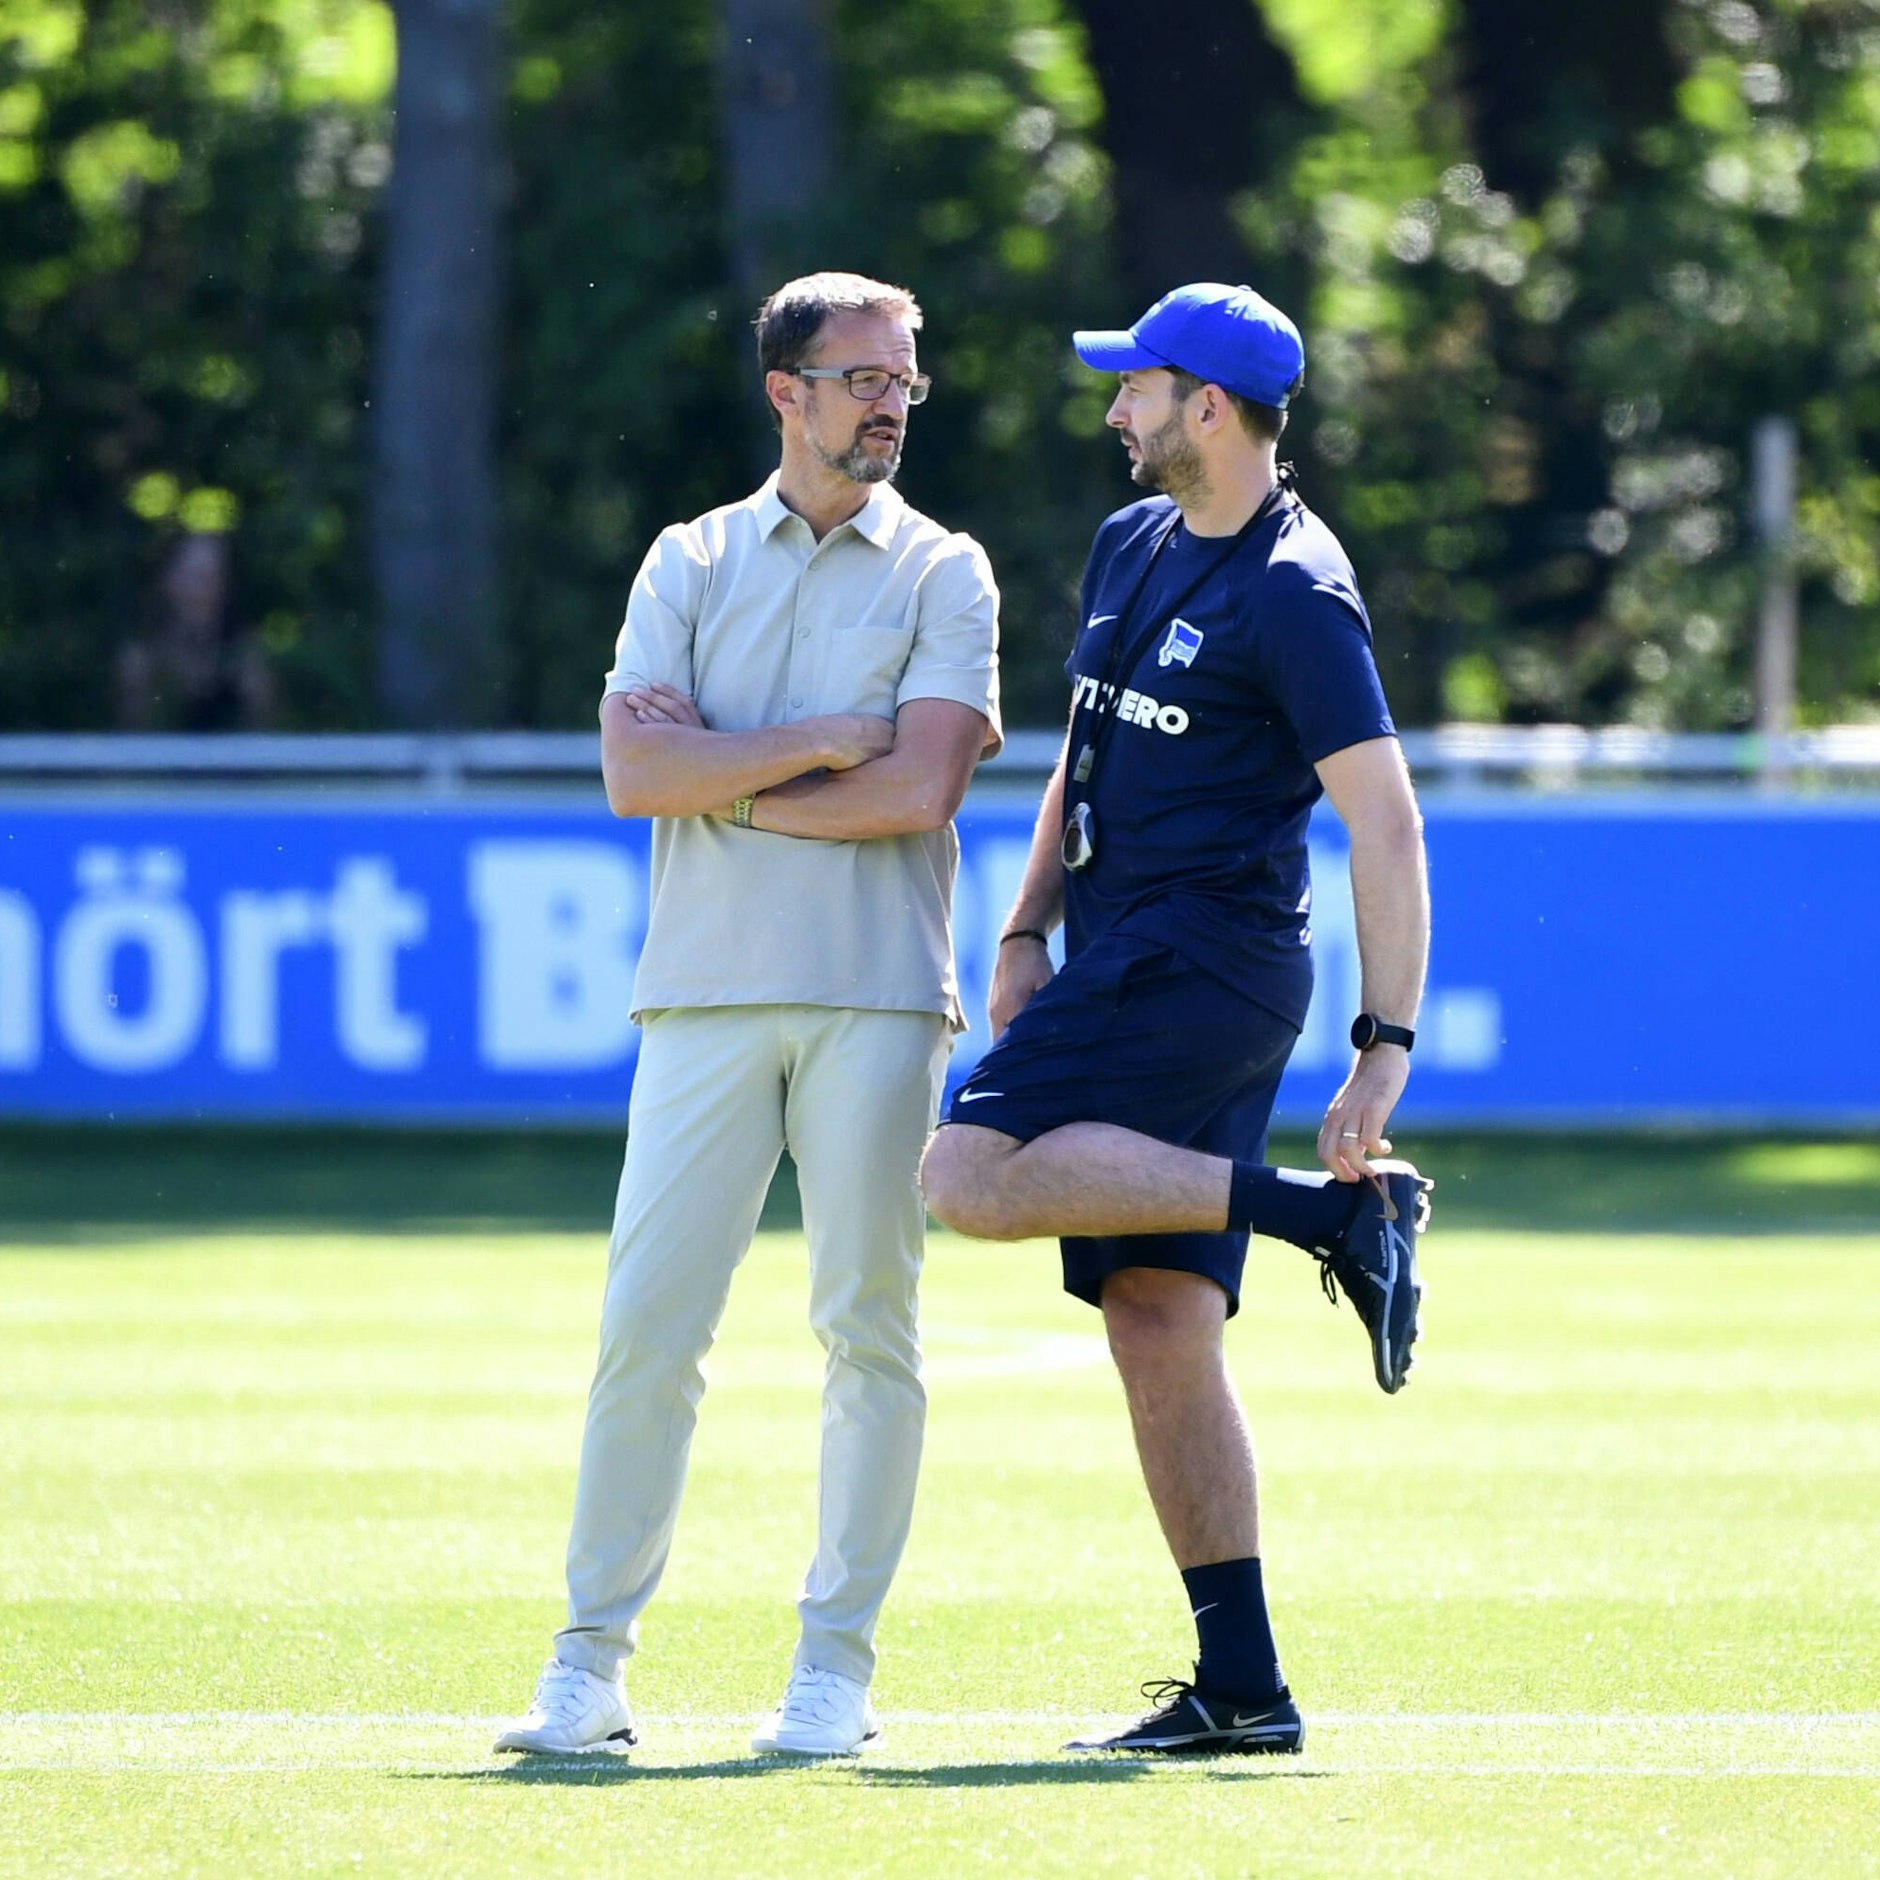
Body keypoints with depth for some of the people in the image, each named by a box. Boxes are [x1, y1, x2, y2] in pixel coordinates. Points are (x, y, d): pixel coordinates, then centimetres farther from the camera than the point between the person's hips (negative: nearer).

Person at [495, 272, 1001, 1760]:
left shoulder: (941, 574, 7)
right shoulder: (690, 563, 12)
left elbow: (922, 791, -8)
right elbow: (637, 773, -2)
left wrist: (720, 781, -4)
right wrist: (828, 740, -8)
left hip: (878, 998, -1)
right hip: (709, 990, 1)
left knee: (867, 1327, -2)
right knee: (646, 1322, -3)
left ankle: (838, 1664, 5)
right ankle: (592, 1663, 2)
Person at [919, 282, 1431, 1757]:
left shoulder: (1296, 596, -12)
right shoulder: (1132, 546, 15)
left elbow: (1385, 821, -16)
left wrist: (1387, 1045, -21)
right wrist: (1028, 931, 14)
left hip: (1209, 958, -8)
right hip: (1121, 961, 9)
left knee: (975, 1178, -22)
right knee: (1157, 1326, 3)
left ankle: (1341, 1206, -18)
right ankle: (1242, 1687, 2)